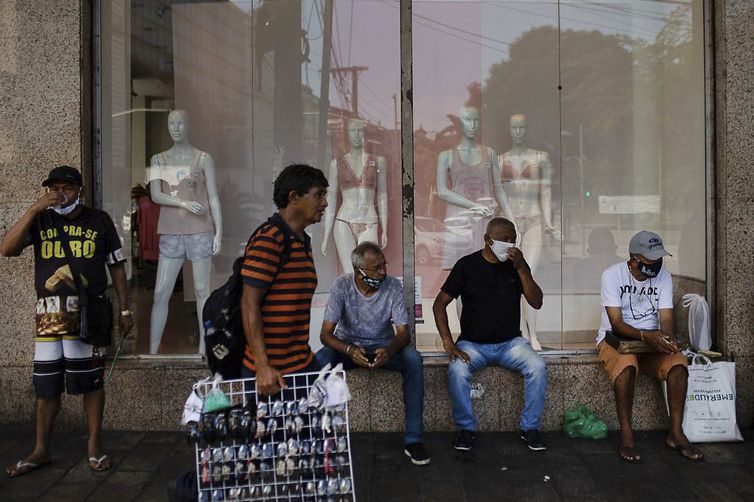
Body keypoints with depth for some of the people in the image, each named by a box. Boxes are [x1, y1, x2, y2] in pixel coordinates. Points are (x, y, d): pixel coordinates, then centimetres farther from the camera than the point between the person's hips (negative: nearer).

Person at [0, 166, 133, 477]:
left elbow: (117, 267, 8)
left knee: (91, 380, 3)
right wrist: (34, 209, -11)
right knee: (46, 384, 8)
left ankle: (94, 446, 17)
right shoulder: (41, 220, 9)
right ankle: (41, 451, 23)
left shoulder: (99, 220, 6)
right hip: (49, 315, 2)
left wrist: (125, 310, 4)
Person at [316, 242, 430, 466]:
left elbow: (403, 332, -14)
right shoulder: (342, 285, -16)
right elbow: (326, 333, -19)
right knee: (318, 361, -32)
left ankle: (413, 439, -23)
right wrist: (349, 350, -39)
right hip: (348, 345, 0)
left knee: (413, 359, -31)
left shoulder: (393, 285, -14)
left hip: (383, 345, 1)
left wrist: (389, 350, -38)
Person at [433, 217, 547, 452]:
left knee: (538, 367, -24)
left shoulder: (517, 265, 4)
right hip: (473, 343, -2)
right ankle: (466, 428, -7)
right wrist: (448, 342, -16)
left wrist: (521, 268, -16)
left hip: (510, 342, 2)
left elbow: (537, 303, -4)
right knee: (457, 371, -30)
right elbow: (439, 304, -4)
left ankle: (530, 427, -4)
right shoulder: (467, 265, -3)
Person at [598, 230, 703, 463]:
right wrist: (645, 335, -36)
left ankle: (676, 432, -14)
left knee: (678, 361, -25)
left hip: (652, 340, 4)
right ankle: (626, 435, -25)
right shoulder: (612, 275, -14)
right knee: (627, 365, -36)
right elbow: (616, 323, -19)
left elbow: (666, 319, -7)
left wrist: (668, 339, -30)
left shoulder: (663, 276, -1)